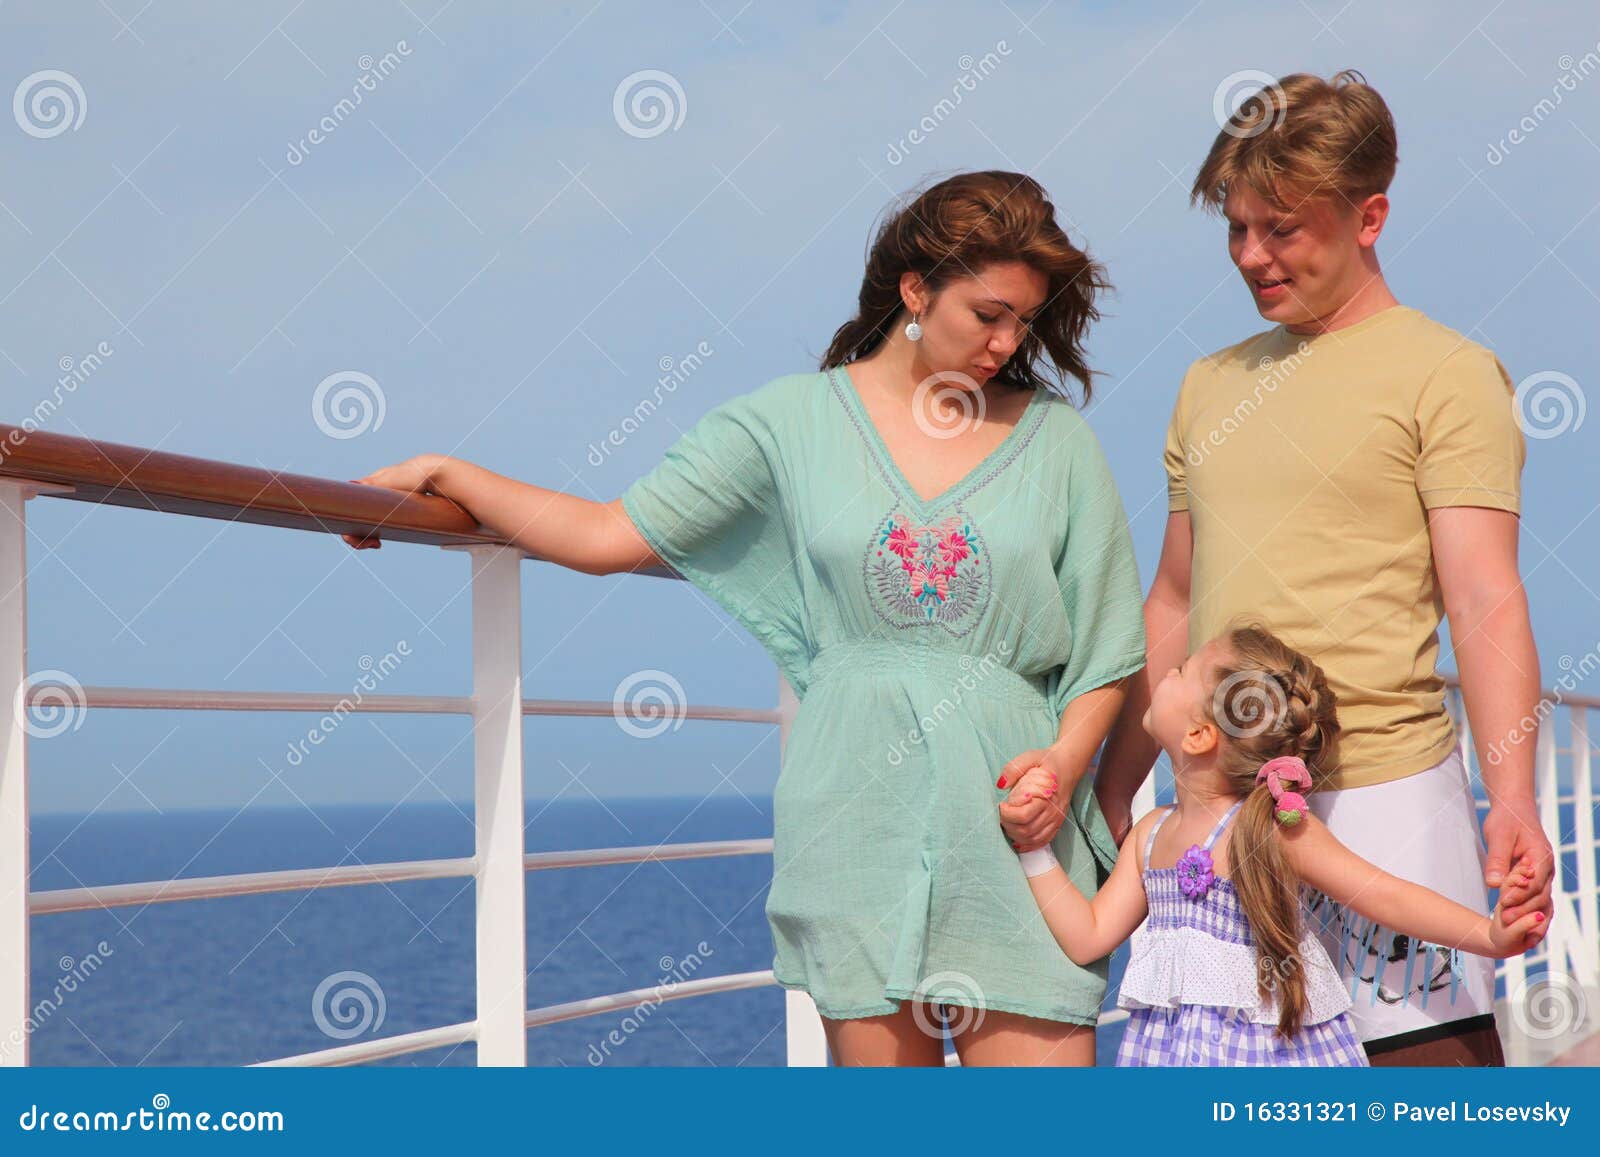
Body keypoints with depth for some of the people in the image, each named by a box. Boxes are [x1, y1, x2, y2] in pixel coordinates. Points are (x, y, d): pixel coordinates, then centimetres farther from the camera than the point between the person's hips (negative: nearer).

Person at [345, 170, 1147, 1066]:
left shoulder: (1056, 437, 9)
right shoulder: (796, 420, 8)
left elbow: (1110, 651, 9)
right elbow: (608, 536, 8)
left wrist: (1065, 763, -9)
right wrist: (446, 475, 4)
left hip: (1014, 824, 0)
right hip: (857, 814, 0)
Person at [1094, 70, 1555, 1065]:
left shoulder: (1445, 375, -2)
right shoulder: (1211, 387, 17)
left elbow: (1487, 605, -10)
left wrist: (1513, 799, -23)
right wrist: (1113, 794, 19)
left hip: (1379, 793, -6)